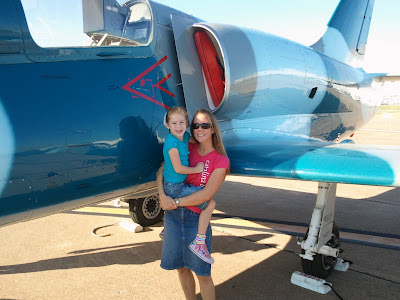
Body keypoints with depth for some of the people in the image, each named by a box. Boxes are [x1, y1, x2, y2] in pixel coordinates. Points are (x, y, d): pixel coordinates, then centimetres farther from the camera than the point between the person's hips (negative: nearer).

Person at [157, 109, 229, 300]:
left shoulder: (220, 160, -6)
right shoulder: (186, 149, 5)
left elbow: (206, 195, -13)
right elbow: (161, 171, 3)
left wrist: (176, 202, -13)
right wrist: (163, 196, -13)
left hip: (197, 218, -3)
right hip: (173, 215, 4)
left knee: (202, 274, 4)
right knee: (181, 268, 16)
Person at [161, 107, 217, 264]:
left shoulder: (185, 136, 2)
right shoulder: (172, 142, -22)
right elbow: (178, 168, -23)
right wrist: (196, 169, -10)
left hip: (180, 184, 10)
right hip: (175, 187, -10)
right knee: (210, 203, -13)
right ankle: (199, 242, -9)